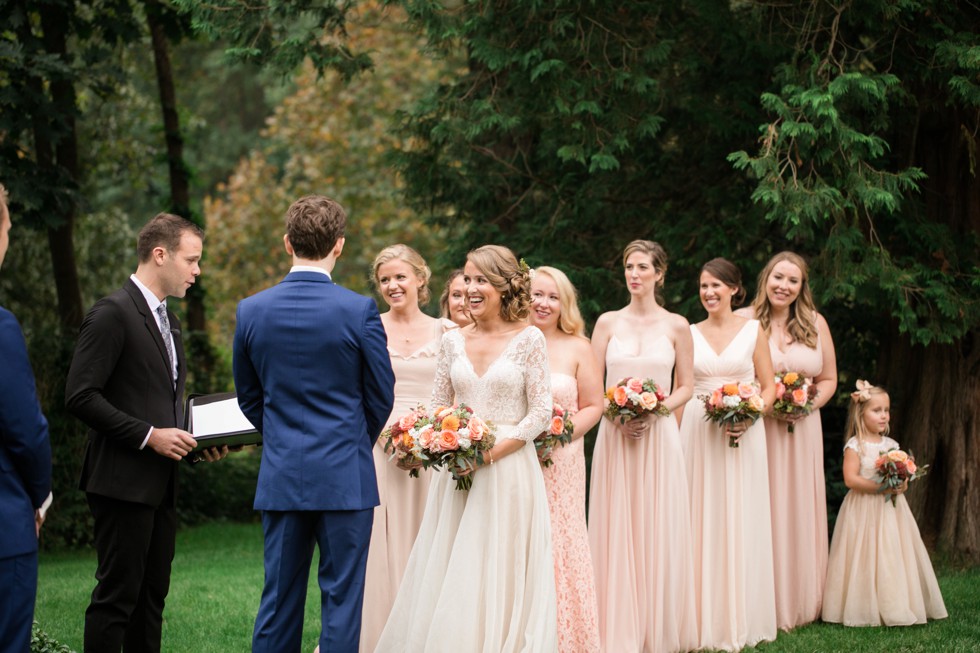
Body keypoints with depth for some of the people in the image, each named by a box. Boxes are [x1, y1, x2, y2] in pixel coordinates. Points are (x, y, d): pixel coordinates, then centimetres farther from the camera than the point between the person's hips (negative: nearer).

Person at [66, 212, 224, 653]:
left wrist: (197, 439, 6)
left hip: (161, 484, 9)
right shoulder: (112, 314, -11)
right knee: (117, 595, -5)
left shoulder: (166, 318, 18)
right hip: (123, 481, -9)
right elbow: (80, 396, -17)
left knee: (152, 596, 10)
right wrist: (148, 436, -19)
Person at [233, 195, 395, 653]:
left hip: (280, 478, 3)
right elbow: (381, 396, 0)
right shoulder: (359, 311, -10)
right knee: (341, 600, 2)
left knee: (278, 600, 10)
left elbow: (248, 398, 10)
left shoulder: (251, 310, -1)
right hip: (346, 478, -3)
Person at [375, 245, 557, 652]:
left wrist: (494, 450, -14)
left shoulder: (528, 339, -4)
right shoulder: (454, 341, 7)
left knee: (502, 569, 0)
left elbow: (541, 410, -6)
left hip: (508, 467, -4)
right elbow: (438, 405, 12)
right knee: (448, 573, 4)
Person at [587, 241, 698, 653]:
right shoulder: (608, 323, 5)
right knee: (616, 531, 1)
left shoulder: (676, 326, 3)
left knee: (657, 531, 1)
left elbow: (685, 387, 5)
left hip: (659, 437, -1)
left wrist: (656, 411, -12)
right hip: (614, 435, 1)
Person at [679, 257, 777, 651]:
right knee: (701, 520, 1)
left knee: (740, 521, 0)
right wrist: (678, 432, -1)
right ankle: (705, 618, 8)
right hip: (698, 433, 2)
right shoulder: (691, 334, 8)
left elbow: (769, 387, 3)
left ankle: (742, 618, 10)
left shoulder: (753, 330, 3)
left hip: (743, 433, -2)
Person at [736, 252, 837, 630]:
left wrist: (808, 404, -6)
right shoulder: (742, 321, -2)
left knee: (798, 514, 7)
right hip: (754, 430, -3)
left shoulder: (815, 324, 9)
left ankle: (799, 604, 16)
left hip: (801, 431, 3)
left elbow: (828, 379, 13)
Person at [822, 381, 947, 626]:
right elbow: (850, 478, -17)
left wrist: (902, 484, -8)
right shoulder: (855, 446, -8)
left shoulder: (891, 445, 11)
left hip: (890, 508, 6)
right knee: (867, 559, -7)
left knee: (895, 556, 3)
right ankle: (867, 610, -2)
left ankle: (897, 606, 8)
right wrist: (881, 487, -21)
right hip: (864, 510, -6)